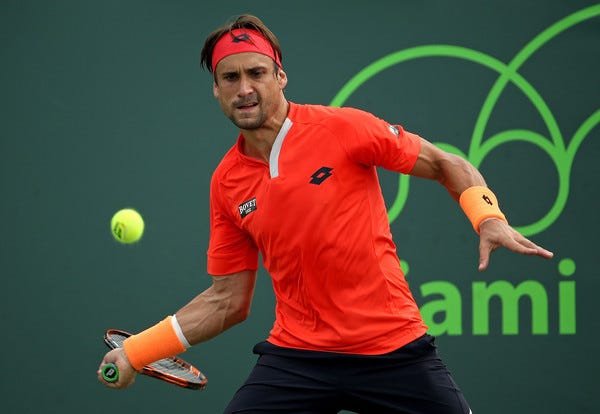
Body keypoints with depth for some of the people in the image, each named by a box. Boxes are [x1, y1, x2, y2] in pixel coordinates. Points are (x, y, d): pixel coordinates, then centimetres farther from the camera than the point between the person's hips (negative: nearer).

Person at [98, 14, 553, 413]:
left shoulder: (343, 128, -7)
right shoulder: (226, 184, 4)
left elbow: (447, 165, 1)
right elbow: (228, 300, 11)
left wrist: (489, 219, -17)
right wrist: (136, 351, 6)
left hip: (393, 348, -2)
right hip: (296, 355, 2)